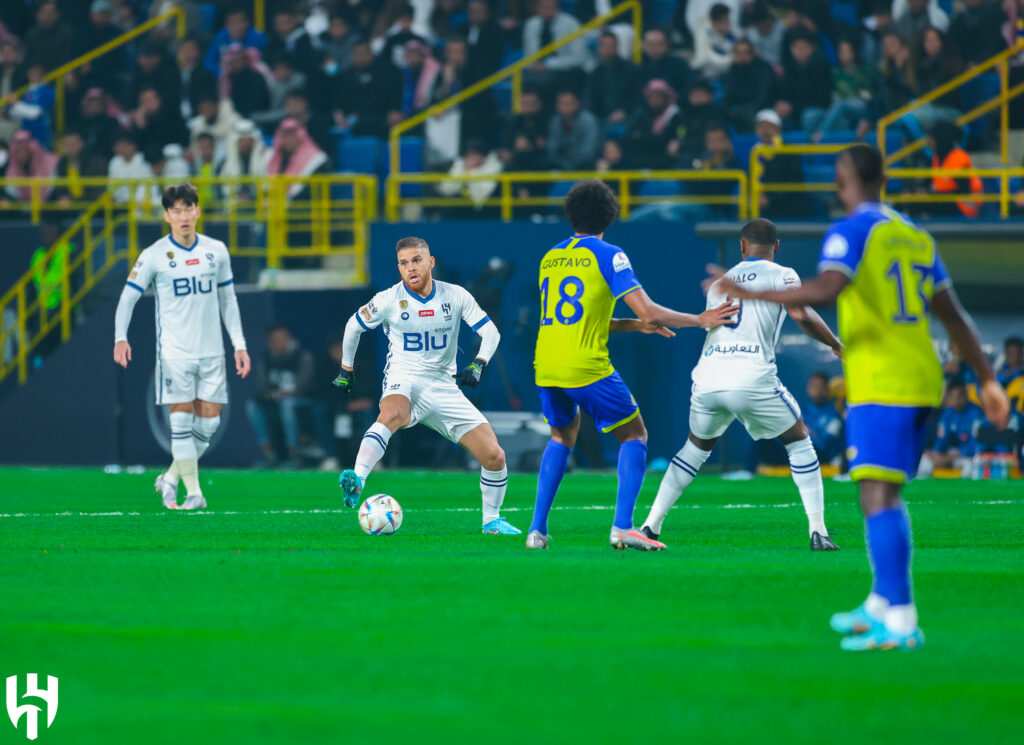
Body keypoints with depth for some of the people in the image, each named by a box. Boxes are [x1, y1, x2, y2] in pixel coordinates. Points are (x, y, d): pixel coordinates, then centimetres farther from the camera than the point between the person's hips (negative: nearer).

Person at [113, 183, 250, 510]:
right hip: (174, 351, -4)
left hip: (211, 350, 4)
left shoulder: (216, 251, 6)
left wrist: (239, 345, 10)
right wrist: (120, 338, -16)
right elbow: (128, 297, -2)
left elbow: (228, 300, 14)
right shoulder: (154, 256, -4)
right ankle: (193, 492, -4)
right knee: (182, 419, -8)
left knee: (209, 421, 2)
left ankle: (170, 478, 19)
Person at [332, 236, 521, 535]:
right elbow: (354, 325, 10)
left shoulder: (455, 296, -1)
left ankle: (492, 521, 18)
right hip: (403, 384, -3)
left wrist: (478, 365, -16)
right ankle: (357, 480, -55)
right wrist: (346, 370, 17)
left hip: (444, 387, 3)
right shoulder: (389, 300, -6)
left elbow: (490, 331, 1)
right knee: (391, 415, -42)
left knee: (494, 456, -5)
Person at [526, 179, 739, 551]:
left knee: (562, 436, 27)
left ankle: (537, 529, 18)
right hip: (586, 367, -5)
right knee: (634, 435, 9)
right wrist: (699, 320, 2)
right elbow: (649, 312, -10)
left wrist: (634, 325, 24)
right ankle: (622, 527, -8)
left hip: (545, 367, 5)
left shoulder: (550, 258, 15)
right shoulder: (608, 255, -4)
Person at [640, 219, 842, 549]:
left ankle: (651, 524, 20)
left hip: (707, 380, 4)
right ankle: (817, 530, 5)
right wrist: (837, 345, 5)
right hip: (753, 379, -4)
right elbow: (804, 316, -6)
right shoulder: (780, 276, 7)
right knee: (799, 441, 14)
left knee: (697, 446, 27)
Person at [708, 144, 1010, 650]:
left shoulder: (851, 233, -5)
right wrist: (988, 381, 24)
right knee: (884, 496, 20)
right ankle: (880, 606, 30)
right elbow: (953, 317, 19)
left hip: (880, 386, -8)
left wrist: (753, 295, -22)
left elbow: (826, 289, -24)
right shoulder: (916, 238, 17)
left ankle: (900, 623, -23)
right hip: (923, 384, 8)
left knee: (878, 498, -13)